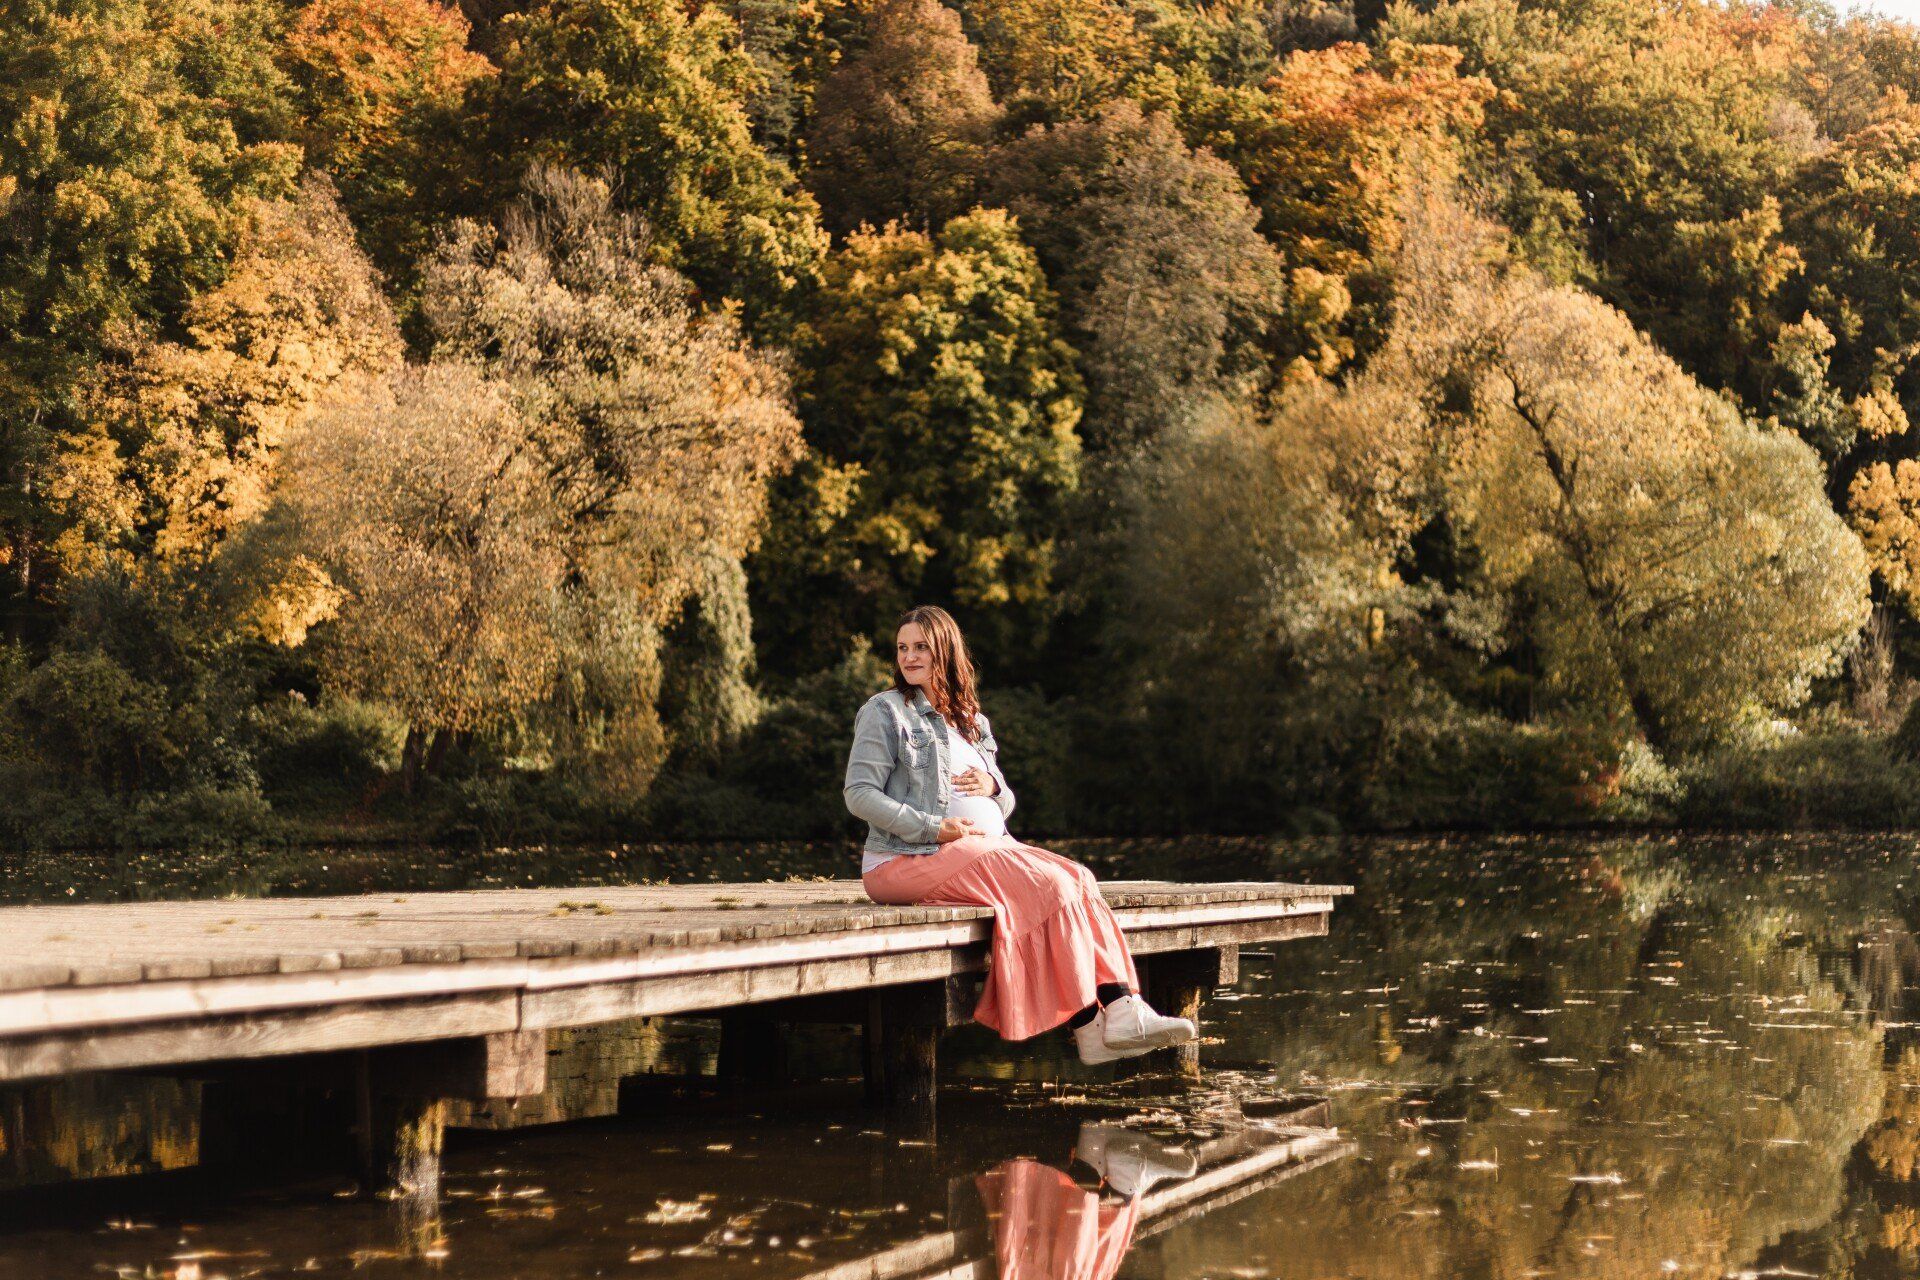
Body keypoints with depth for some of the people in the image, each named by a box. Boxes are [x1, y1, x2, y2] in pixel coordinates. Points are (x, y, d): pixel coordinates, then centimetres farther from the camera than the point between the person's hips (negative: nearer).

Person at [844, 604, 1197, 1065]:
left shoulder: (971, 721, 22)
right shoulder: (885, 712, 2)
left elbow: (1005, 804, 24)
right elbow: (859, 795, -9)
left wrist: (992, 786, -1)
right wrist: (933, 828, -18)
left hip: (987, 849, 7)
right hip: (909, 861, -7)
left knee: (1078, 879, -18)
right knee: (1051, 887, -24)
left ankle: (1123, 1009, -30)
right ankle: (1088, 1028, -23)